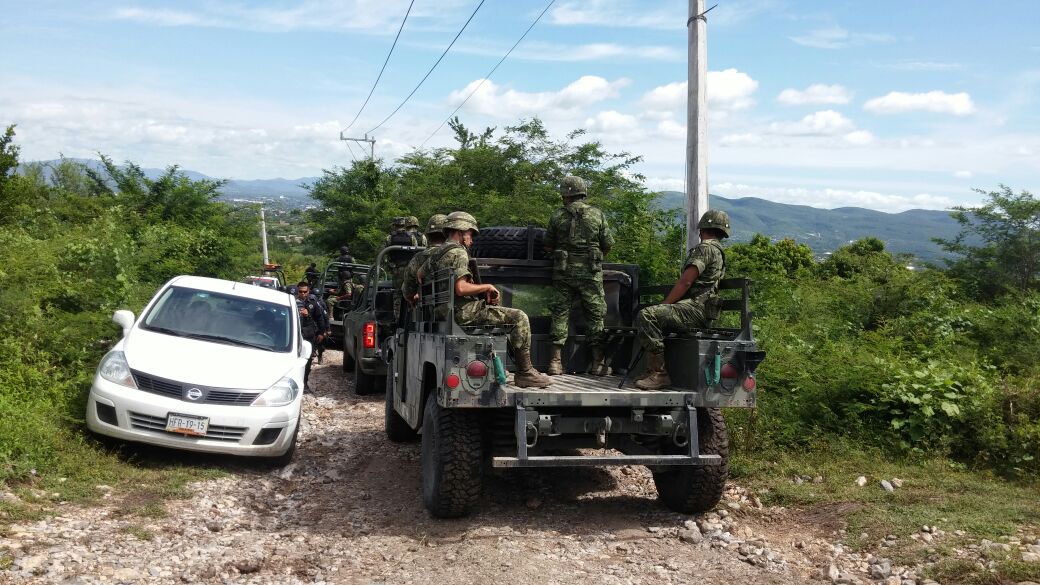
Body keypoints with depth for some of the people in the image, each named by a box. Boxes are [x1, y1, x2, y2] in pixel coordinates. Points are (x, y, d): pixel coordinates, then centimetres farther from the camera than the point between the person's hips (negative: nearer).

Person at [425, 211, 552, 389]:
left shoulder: (435, 254, 17)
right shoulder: (458, 252, -12)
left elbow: (420, 274, 34)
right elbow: (461, 288, -24)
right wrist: (487, 287, -11)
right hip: (465, 312, -10)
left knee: (496, 309, 31)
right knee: (519, 318, -11)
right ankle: (524, 373, -9)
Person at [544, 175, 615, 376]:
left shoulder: (557, 216, 2)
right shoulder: (597, 214, 2)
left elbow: (548, 246, 10)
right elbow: (608, 245, 5)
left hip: (563, 271, 1)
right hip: (590, 272, 0)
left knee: (559, 314, 7)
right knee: (595, 315, 6)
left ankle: (556, 361, 5)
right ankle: (597, 362, 5)